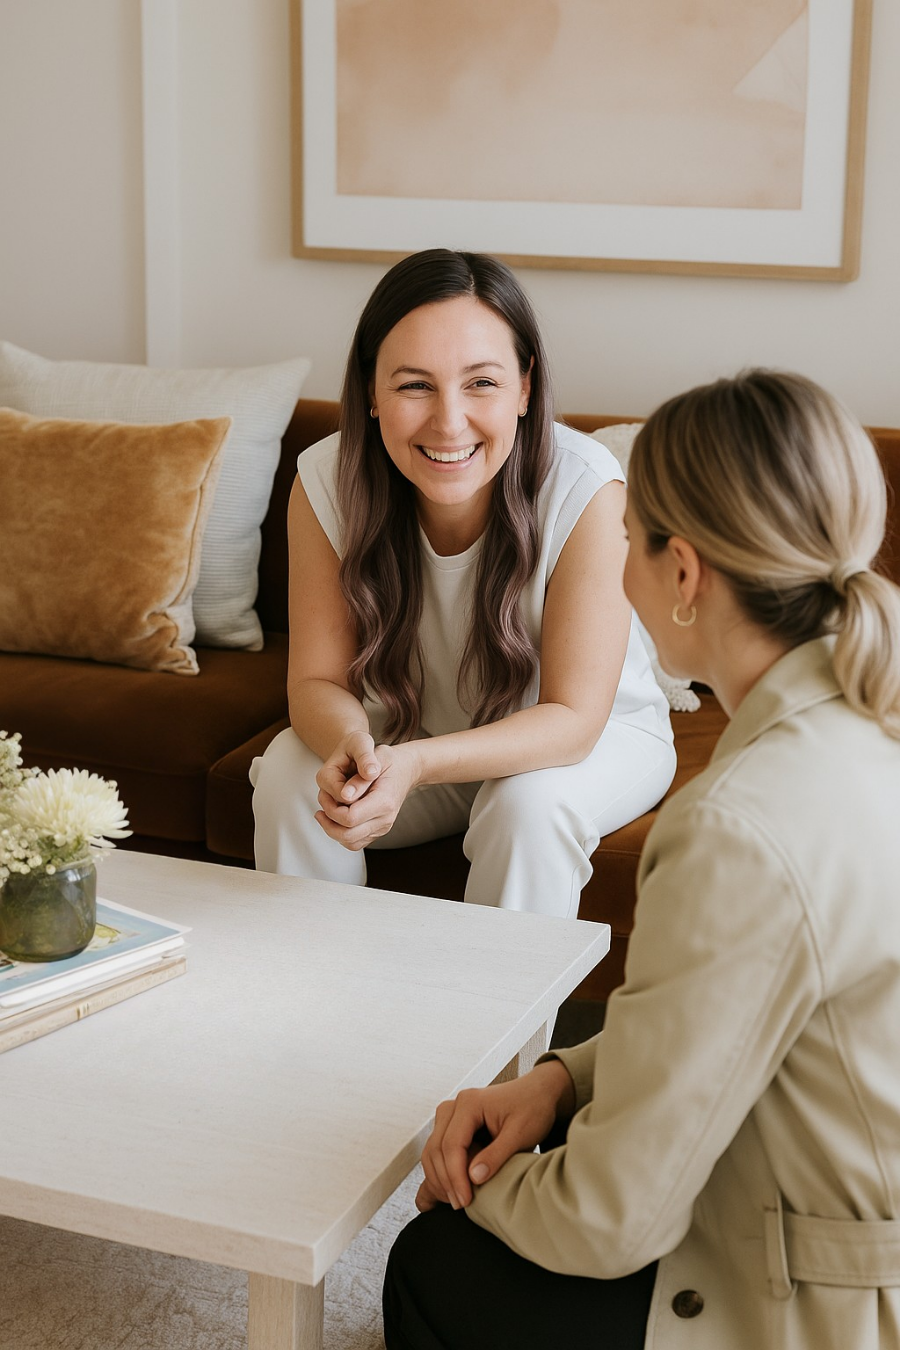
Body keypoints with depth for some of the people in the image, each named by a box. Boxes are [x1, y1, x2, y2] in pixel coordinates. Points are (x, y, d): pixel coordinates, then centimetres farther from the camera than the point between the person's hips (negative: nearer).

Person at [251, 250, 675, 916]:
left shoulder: (586, 489, -31)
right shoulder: (327, 482, -21)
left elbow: (573, 717, -27)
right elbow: (317, 679, -15)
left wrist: (415, 764, -43)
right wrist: (351, 743, -40)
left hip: (595, 738, -2)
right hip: (416, 735, 3)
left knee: (528, 801, -32)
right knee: (289, 770, -20)